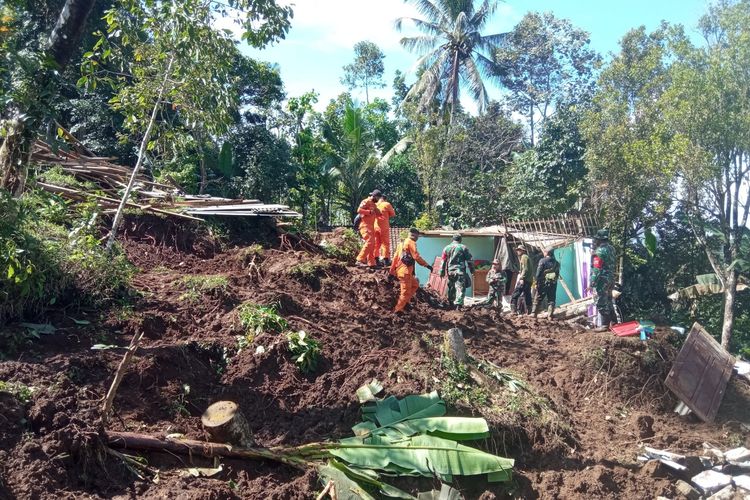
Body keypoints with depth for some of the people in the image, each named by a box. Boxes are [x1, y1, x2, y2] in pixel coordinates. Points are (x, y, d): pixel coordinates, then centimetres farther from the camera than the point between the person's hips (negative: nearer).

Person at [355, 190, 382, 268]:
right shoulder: (366, 201, -6)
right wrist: (369, 212, -20)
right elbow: (359, 210, -20)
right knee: (369, 242, -22)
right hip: (365, 225, -10)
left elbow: (378, 213, 24)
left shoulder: (373, 204, 22)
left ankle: (371, 263, 13)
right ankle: (360, 260, -23)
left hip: (371, 227, 10)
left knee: (372, 245, 9)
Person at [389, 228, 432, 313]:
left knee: (415, 285, 20)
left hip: (399, 270, 9)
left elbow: (395, 257, 18)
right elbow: (416, 256, -17)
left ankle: (405, 302, 13)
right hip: (405, 271, -9)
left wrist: (392, 272, 18)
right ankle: (397, 310, 0)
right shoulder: (411, 242, -7)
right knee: (406, 292, -3)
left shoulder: (402, 243, 20)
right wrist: (427, 265, -13)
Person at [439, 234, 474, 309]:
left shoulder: (447, 248, 8)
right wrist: (472, 269, 10)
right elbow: (469, 260, 1)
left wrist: (442, 272, 14)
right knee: (460, 288, -7)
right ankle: (458, 304, -19)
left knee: (451, 287, 20)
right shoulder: (463, 247, -1)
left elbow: (443, 261, 9)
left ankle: (451, 302, 31)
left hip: (450, 271, 4)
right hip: (460, 271, -4)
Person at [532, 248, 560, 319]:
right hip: (553, 283, 4)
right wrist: (554, 281, 15)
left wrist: (537, 282, -7)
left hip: (543, 282, -4)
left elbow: (538, 273, -11)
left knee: (538, 299, 4)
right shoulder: (556, 263, 9)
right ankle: (550, 315, 1)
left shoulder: (542, 261, -6)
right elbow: (557, 274, 10)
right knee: (551, 300, 7)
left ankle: (534, 314, 3)